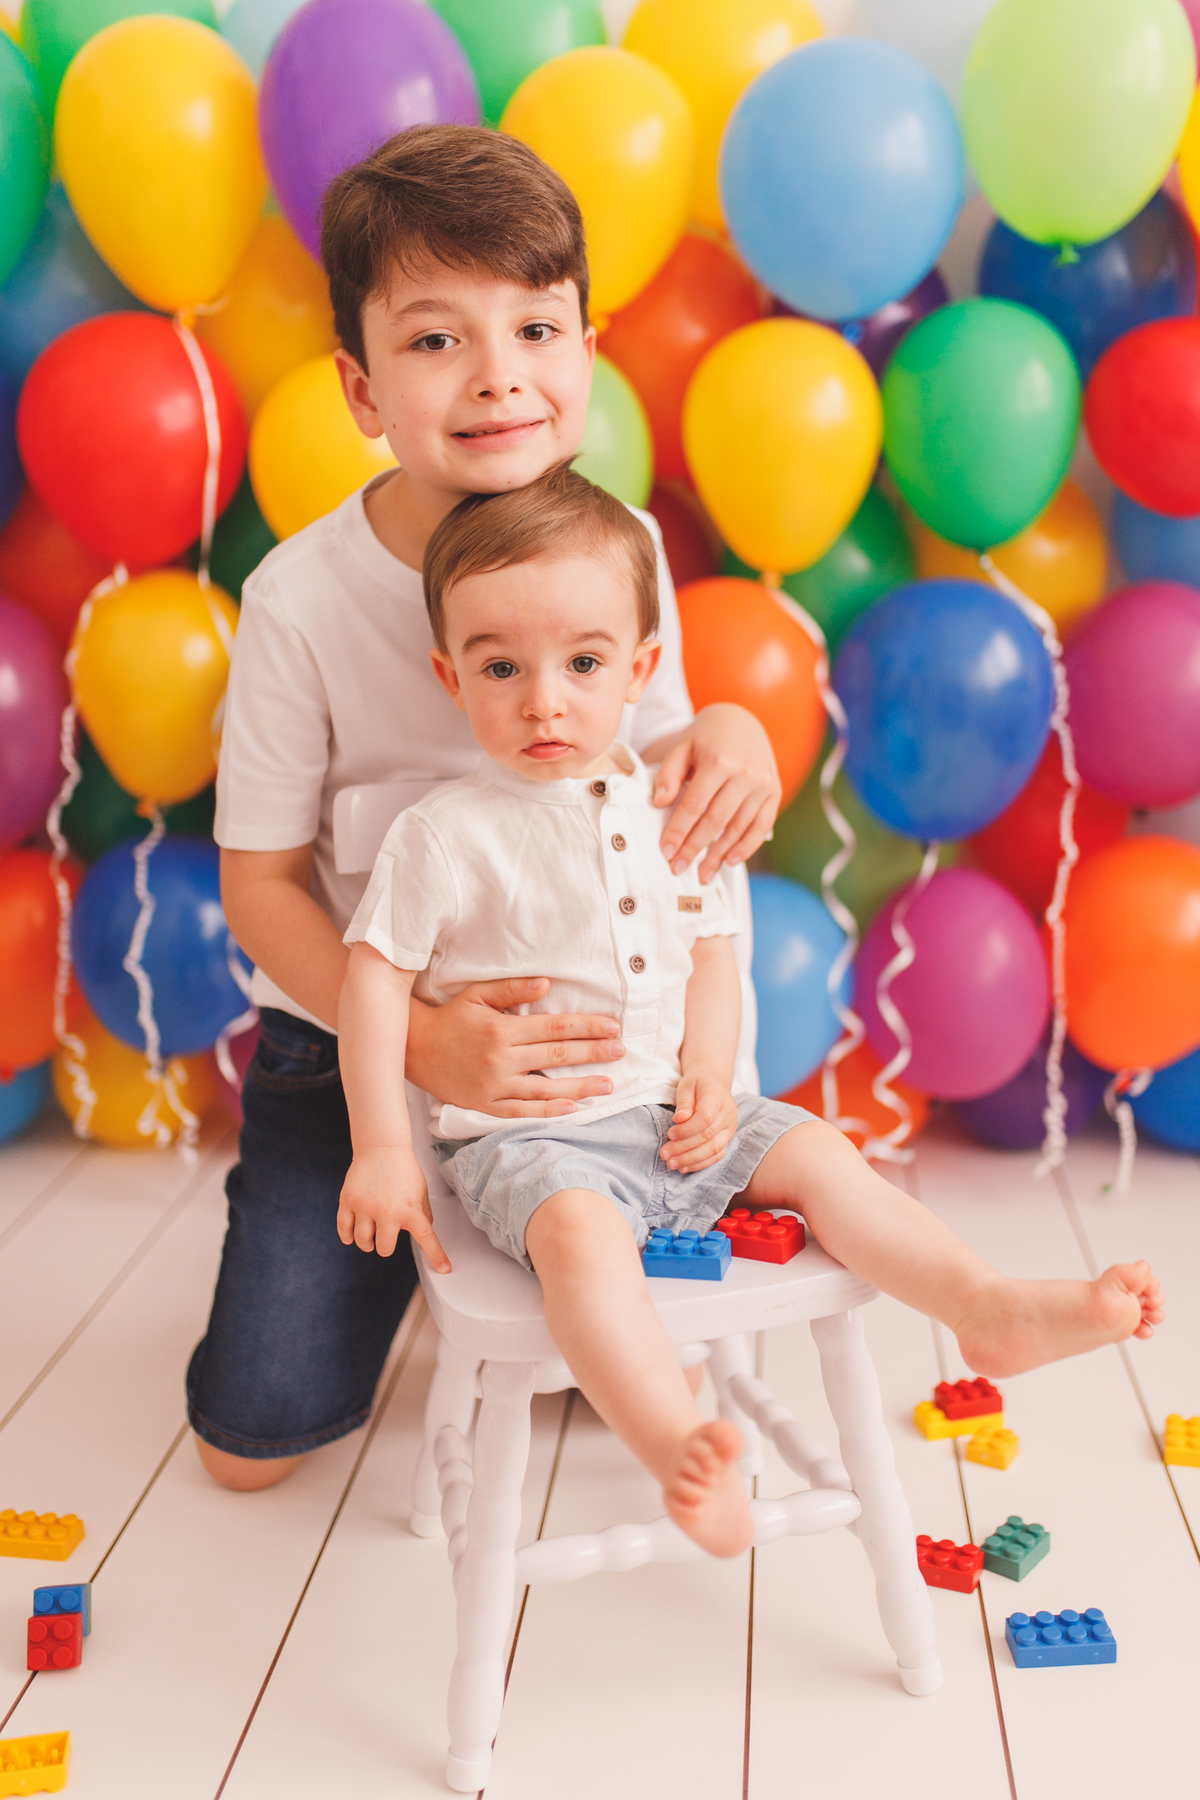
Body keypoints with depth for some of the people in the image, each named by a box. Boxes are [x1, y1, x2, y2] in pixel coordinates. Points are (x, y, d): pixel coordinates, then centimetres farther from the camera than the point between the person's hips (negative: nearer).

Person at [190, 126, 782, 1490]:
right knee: (254, 1437, -2)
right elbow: (260, 880, -14)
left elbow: (645, 772, 1)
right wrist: (418, 1041, -29)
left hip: (568, 1018, 2)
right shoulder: (301, 599, -20)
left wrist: (727, 739, -24)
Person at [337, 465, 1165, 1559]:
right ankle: (678, 1448, -45)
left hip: (666, 1116, 6)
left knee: (819, 1155, -3)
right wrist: (382, 1149, -11)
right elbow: (376, 983, -9)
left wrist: (710, 1080, -1)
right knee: (581, 1232, -33)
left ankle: (988, 1307, -2)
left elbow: (709, 950, 13)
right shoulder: (446, 834, -11)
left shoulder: (664, 809, 5)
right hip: (527, 1138, -6)